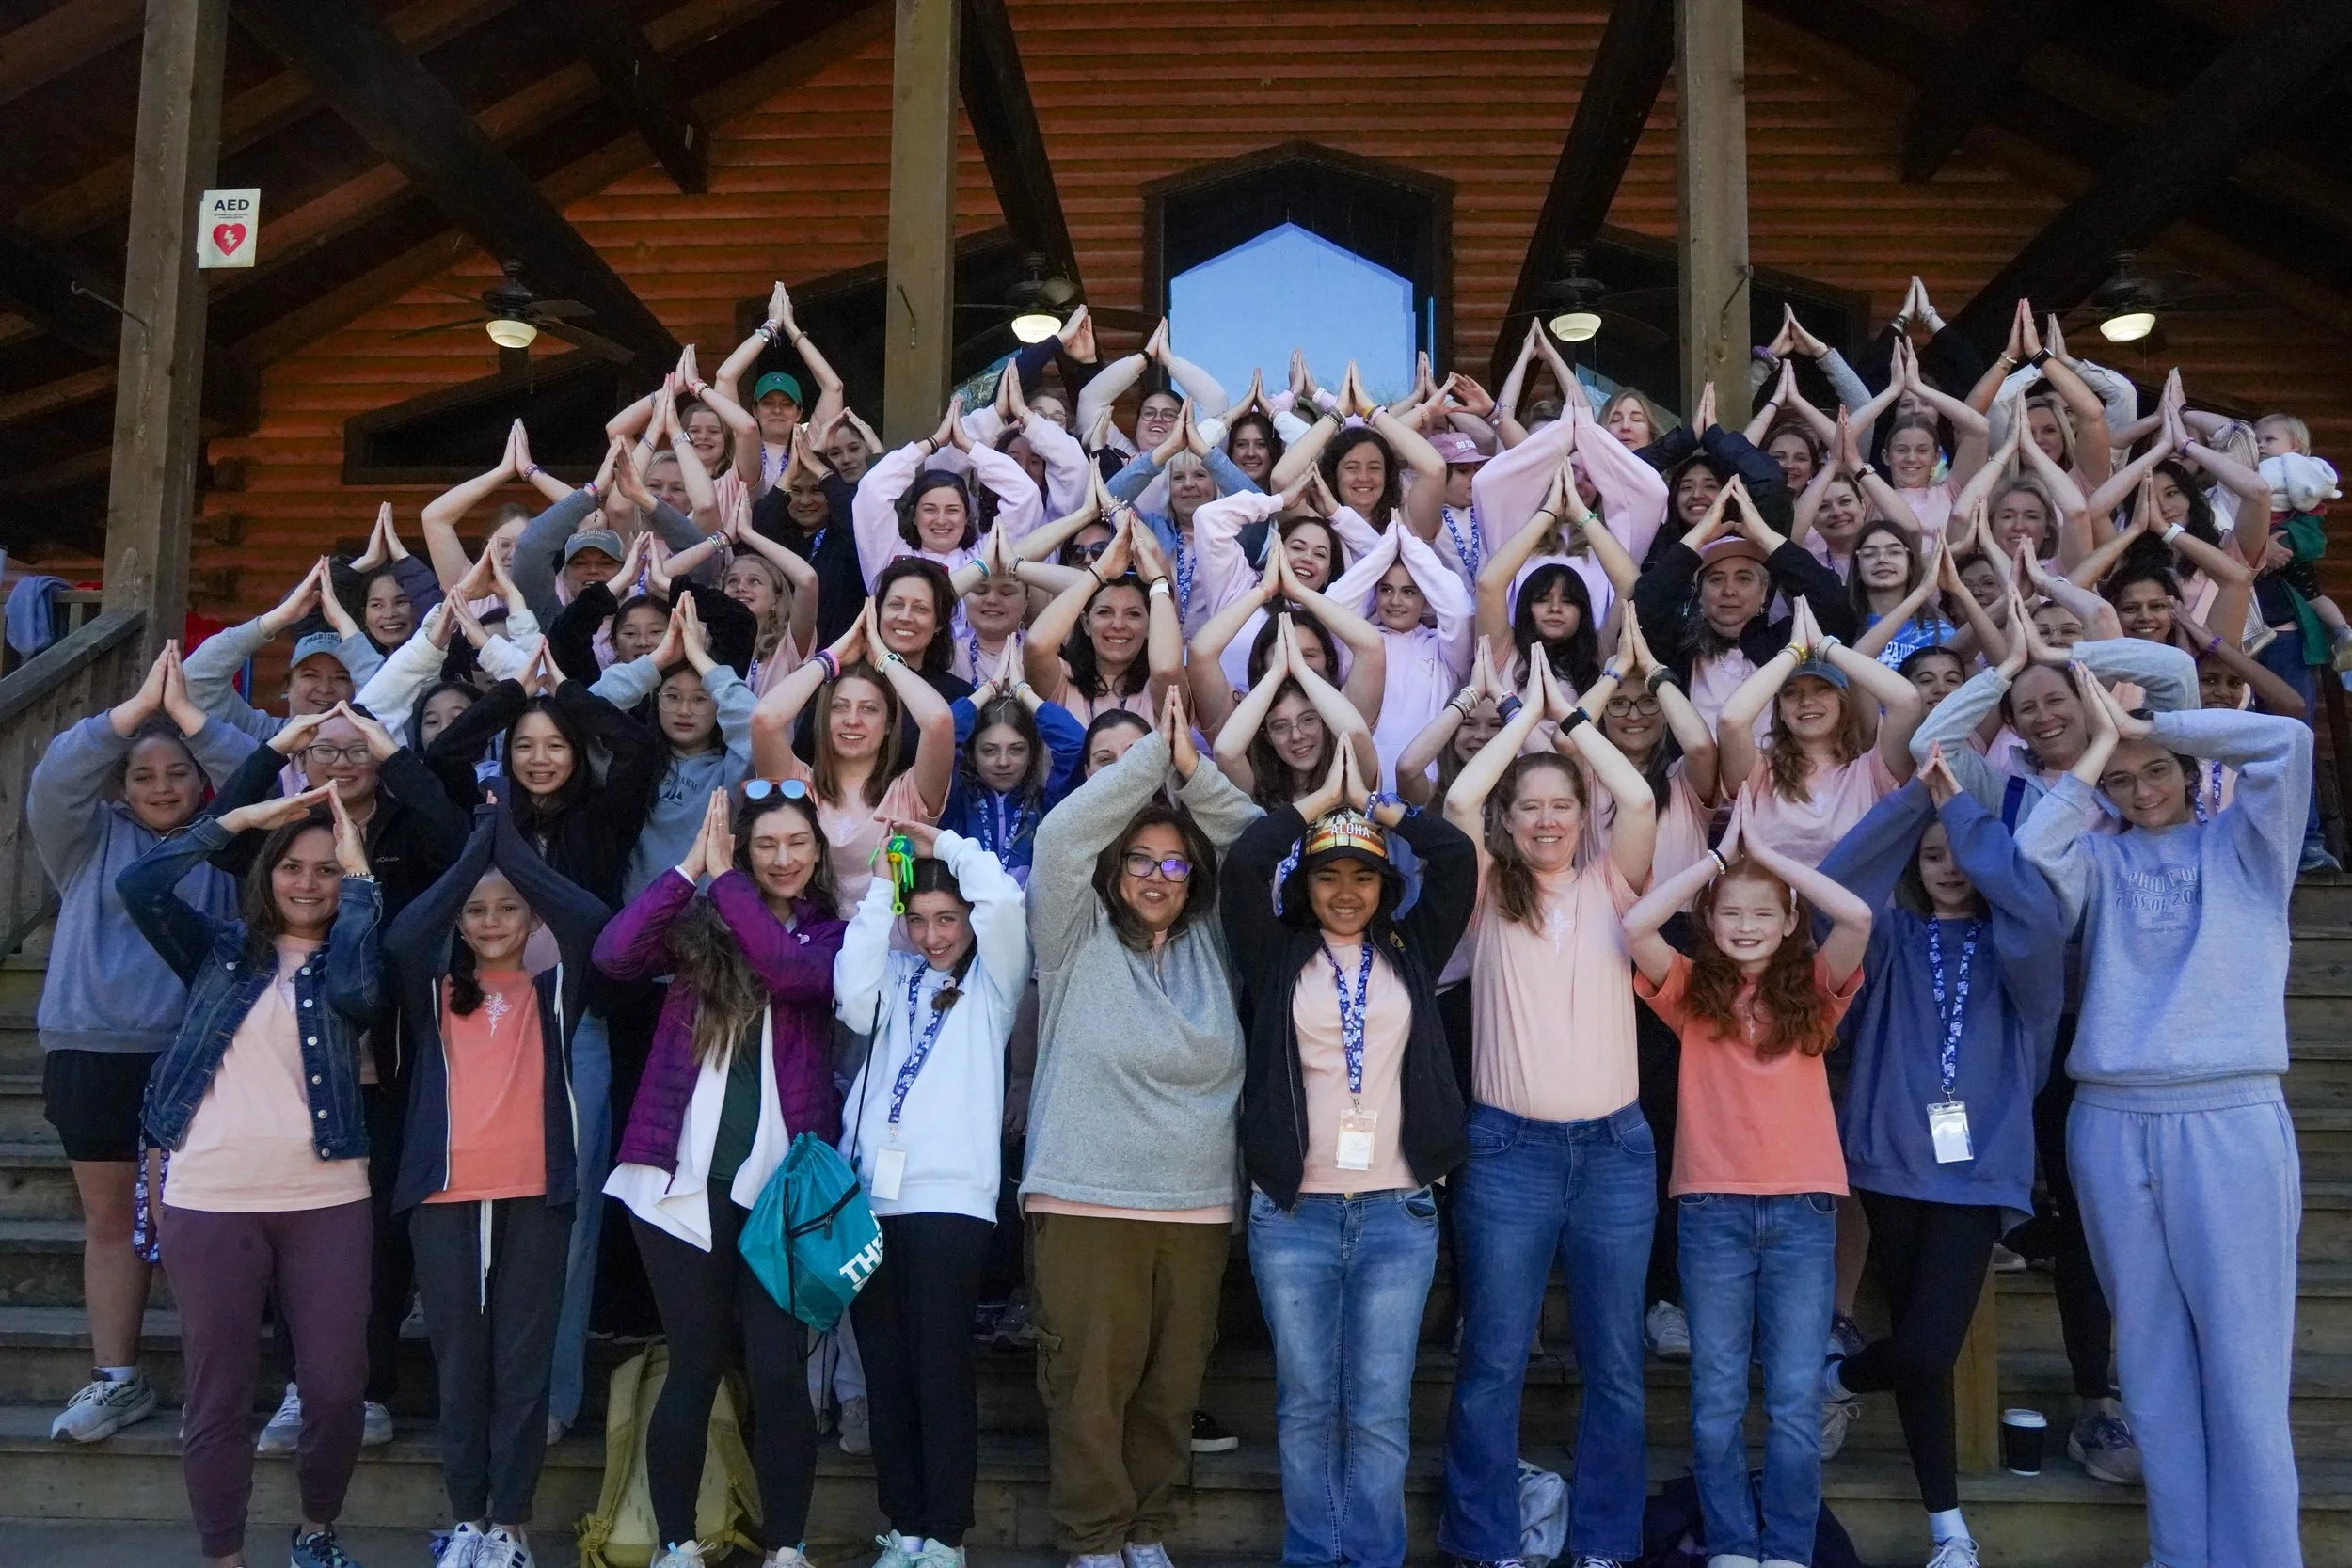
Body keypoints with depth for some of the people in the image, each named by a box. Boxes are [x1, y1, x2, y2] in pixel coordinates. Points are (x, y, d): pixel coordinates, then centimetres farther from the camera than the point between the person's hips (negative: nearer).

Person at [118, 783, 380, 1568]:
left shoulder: (348, 958, 8)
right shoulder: (219, 948, 9)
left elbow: (356, 990, -16)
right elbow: (138, 884, -6)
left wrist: (358, 872, -10)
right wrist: (241, 818, -7)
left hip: (327, 1201, 0)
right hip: (209, 1202, 0)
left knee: (336, 1389, 4)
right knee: (217, 1397, 7)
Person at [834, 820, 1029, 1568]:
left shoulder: (990, 982, 8)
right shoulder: (897, 978, 18)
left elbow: (1004, 899, -8)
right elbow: (852, 999, -3)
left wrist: (942, 843, 5)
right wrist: (881, 887, -1)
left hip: (948, 1197, -4)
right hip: (869, 1195, 4)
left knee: (940, 1368, -2)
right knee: (885, 1371, 7)